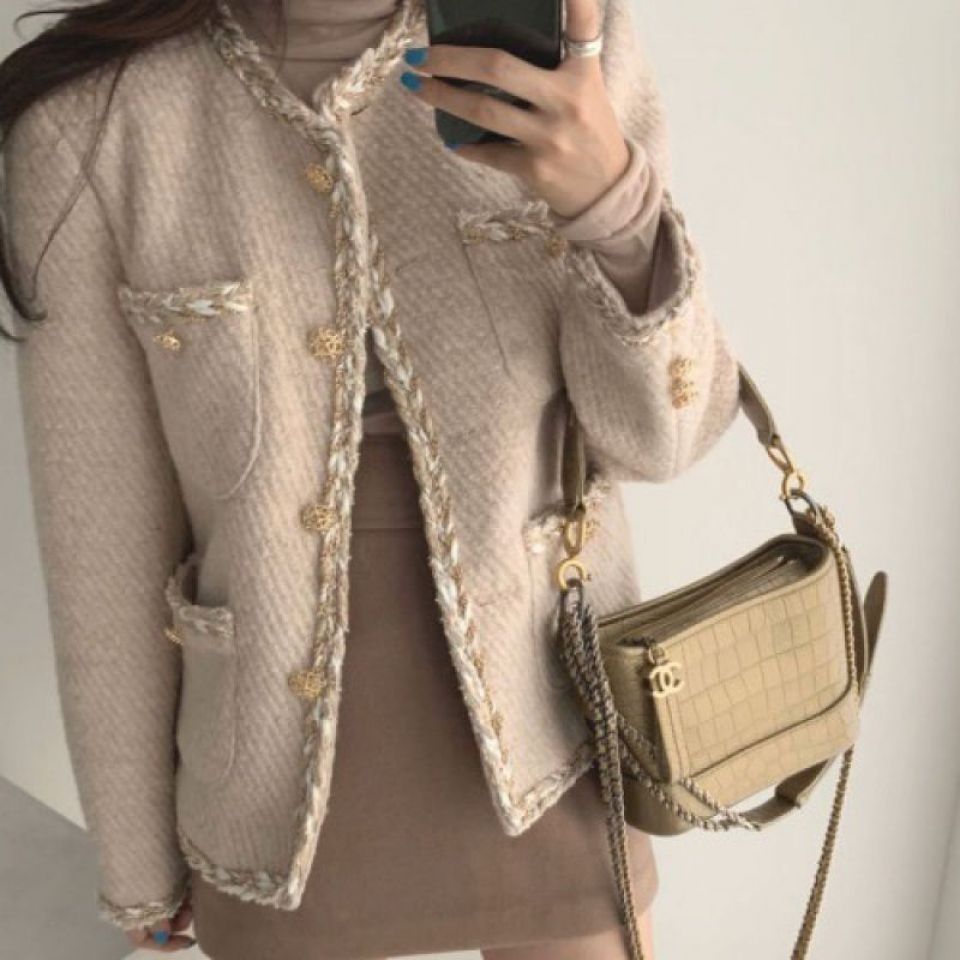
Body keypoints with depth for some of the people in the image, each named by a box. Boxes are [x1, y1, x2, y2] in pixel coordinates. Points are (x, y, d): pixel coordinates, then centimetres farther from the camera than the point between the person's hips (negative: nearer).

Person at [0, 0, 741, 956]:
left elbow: (655, 428, -11)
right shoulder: (90, 121, -17)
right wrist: (137, 859, 4)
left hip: (535, 715, 1)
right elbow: (104, 529, -8)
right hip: (289, 751, 0)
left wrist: (612, 198, -33)